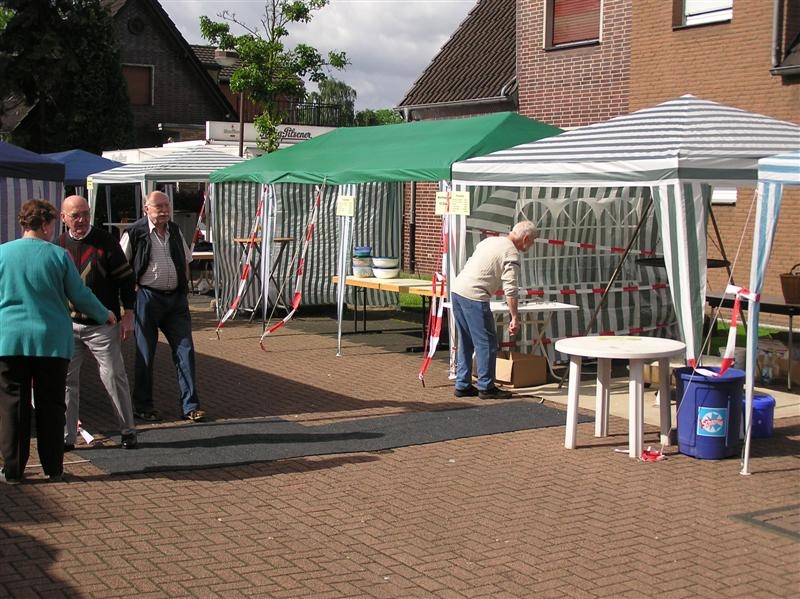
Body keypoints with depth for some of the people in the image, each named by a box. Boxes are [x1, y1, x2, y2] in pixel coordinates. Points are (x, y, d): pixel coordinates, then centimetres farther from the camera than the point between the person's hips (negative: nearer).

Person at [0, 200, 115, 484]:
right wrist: (104, 315, 18)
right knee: (50, 405, 8)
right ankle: (53, 468, 13)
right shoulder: (58, 255, -4)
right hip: (52, 340, -1)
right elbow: (80, 296, 1)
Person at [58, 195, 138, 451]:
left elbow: (126, 278, -1)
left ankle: (128, 431, 13)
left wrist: (128, 314, -5)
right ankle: (66, 436, 12)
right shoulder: (58, 245, 6)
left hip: (103, 325, -3)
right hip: (68, 326, 3)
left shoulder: (105, 241, -4)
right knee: (65, 379, 3)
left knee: (114, 377, 0)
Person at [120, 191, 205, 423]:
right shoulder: (134, 233, -7)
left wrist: (184, 290, 14)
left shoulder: (175, 231, 11)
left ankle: (190, 406, 6)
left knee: (185, 350, 0)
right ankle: (143, 406, 17)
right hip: (147, 298, -5)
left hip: (176, 299, 5)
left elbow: (185, 262, 22)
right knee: (145, 354, 5)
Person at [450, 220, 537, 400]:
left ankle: (462, 385, 21)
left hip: (457, 289, 9)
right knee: (486, 342, 0)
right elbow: (510, 289, -14)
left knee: (466, 342, 16)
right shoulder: (511, 253, -8)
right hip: (474, 297, -9)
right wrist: (515, 318, -13)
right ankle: (486, 387, 6)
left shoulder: (490, 240, 18)